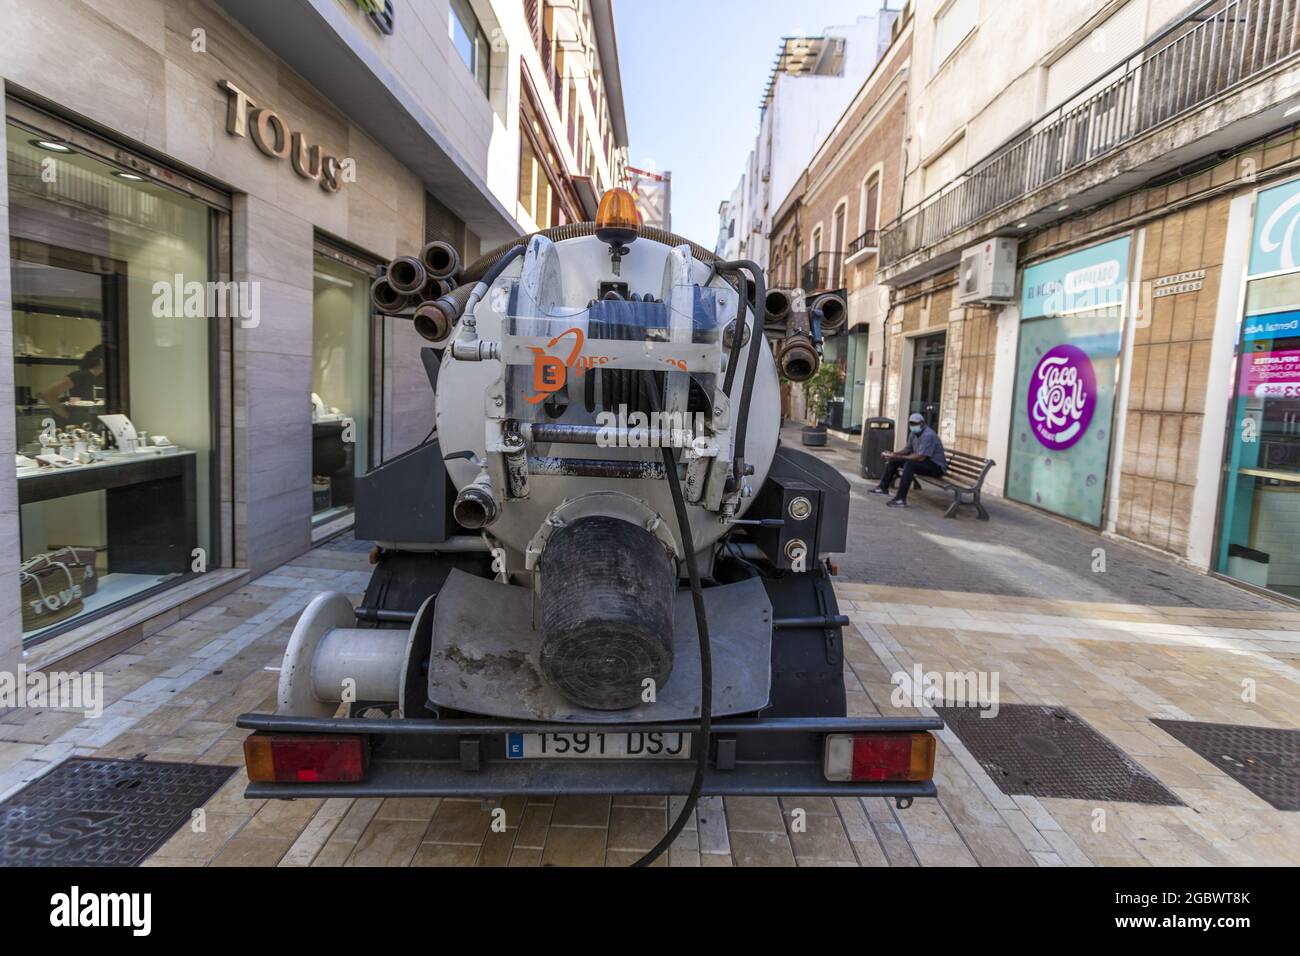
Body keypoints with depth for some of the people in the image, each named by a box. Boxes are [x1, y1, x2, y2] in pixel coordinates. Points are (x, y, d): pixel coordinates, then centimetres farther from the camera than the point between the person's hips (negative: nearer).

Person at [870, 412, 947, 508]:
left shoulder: (928, 435, -25)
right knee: (894, 460, 6)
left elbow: (920, 457, -33)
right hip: (925, 462, 10)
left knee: (910, 464, -34)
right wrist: (893, 454, -8)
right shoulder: (913, 433, 4)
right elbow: (907, 450, 11)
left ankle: (901, 499, -36)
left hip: (936, 466, -10)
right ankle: (883, 487, 15)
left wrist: (898, 457, -34)